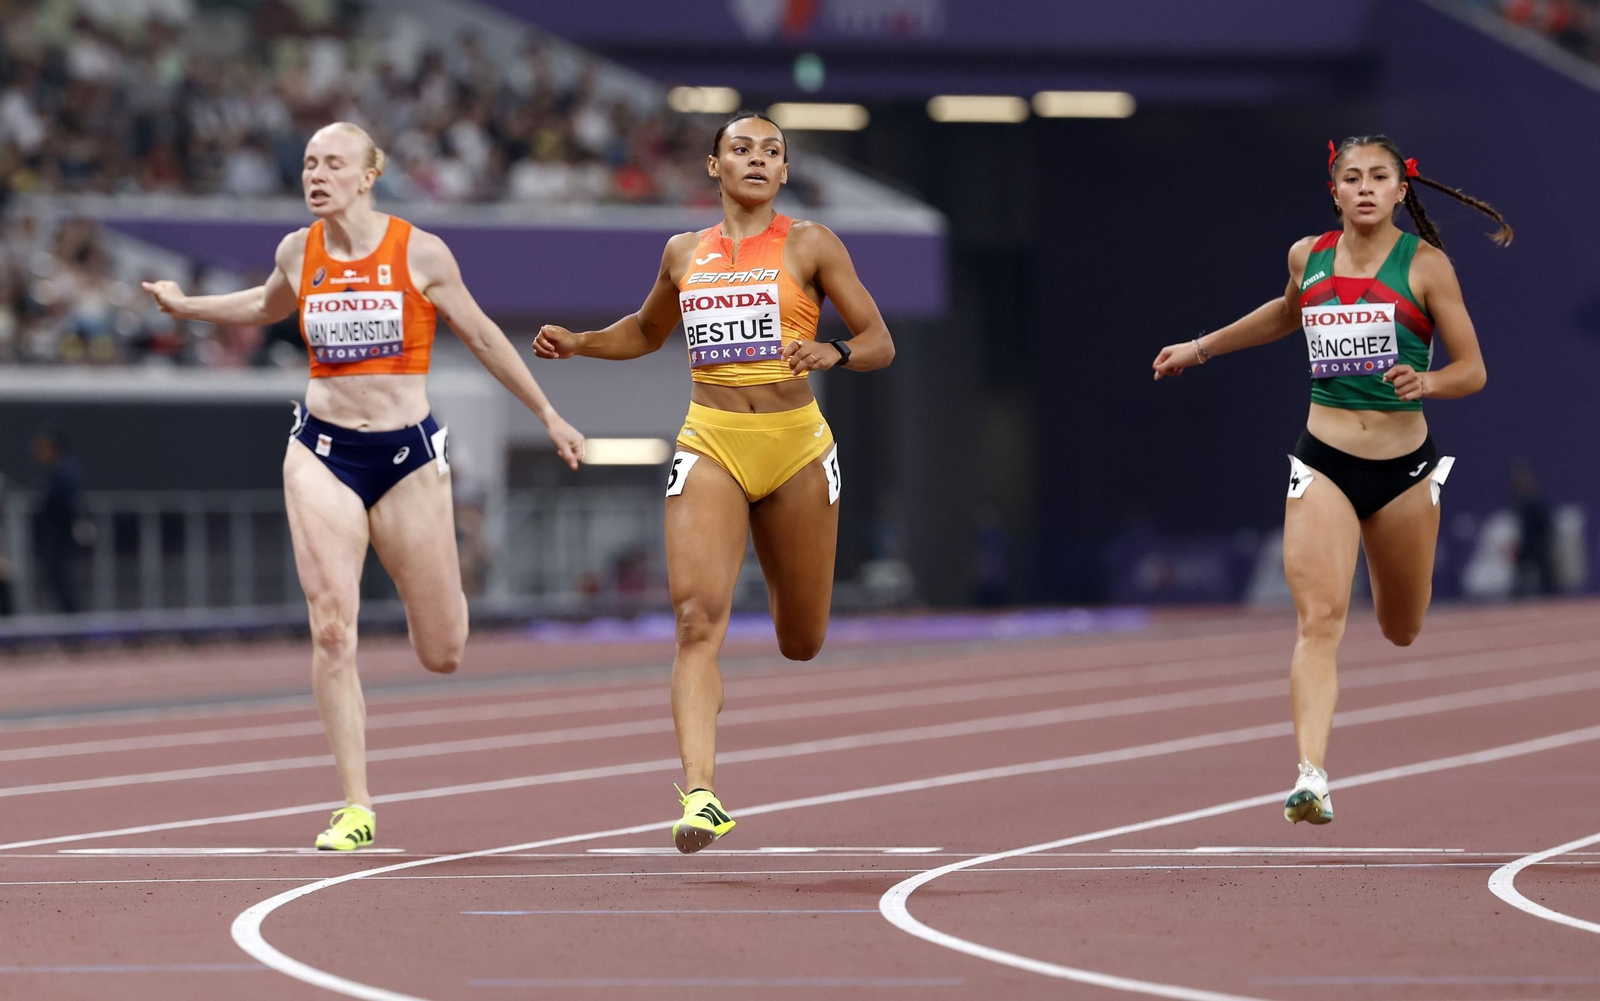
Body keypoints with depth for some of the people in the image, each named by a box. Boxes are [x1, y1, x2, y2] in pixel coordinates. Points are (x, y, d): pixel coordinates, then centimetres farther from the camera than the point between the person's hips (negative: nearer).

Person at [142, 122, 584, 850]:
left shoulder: (420, 254, -6)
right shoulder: (298, 253, 2)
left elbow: (482, 336, 6)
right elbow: (268, 307, 26)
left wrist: (548, 416, 11)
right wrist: (186, 307, 15)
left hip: (408, 453, -1)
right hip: (323, 451, 1)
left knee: (442, 656, 5)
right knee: (331, 626, -16)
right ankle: (356, 807, -10)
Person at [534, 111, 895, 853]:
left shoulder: (809, 244, 2)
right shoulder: (684, 254, 10)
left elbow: (880, 344, 1)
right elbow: (647, 331, 29)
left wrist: (833, 354, -20)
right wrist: (578, 342, 11)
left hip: (795, 444, -1)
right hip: (710, 445, 1)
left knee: (800, 643, 12)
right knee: (697, 617, -20)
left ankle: (785, 584, 51)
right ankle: (701, 794, -26)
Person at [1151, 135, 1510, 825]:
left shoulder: (1425, 264, -5)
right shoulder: (1307, 256, 4)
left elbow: (1472, 370, -2)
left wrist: (1427, 382, -22)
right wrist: (1200, 347, 34)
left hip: (1404, 466, 0)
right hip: (1324, 463, 0)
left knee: (1401, 632, 17)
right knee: (1319, 620, -18)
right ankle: (1311, 777, -27)